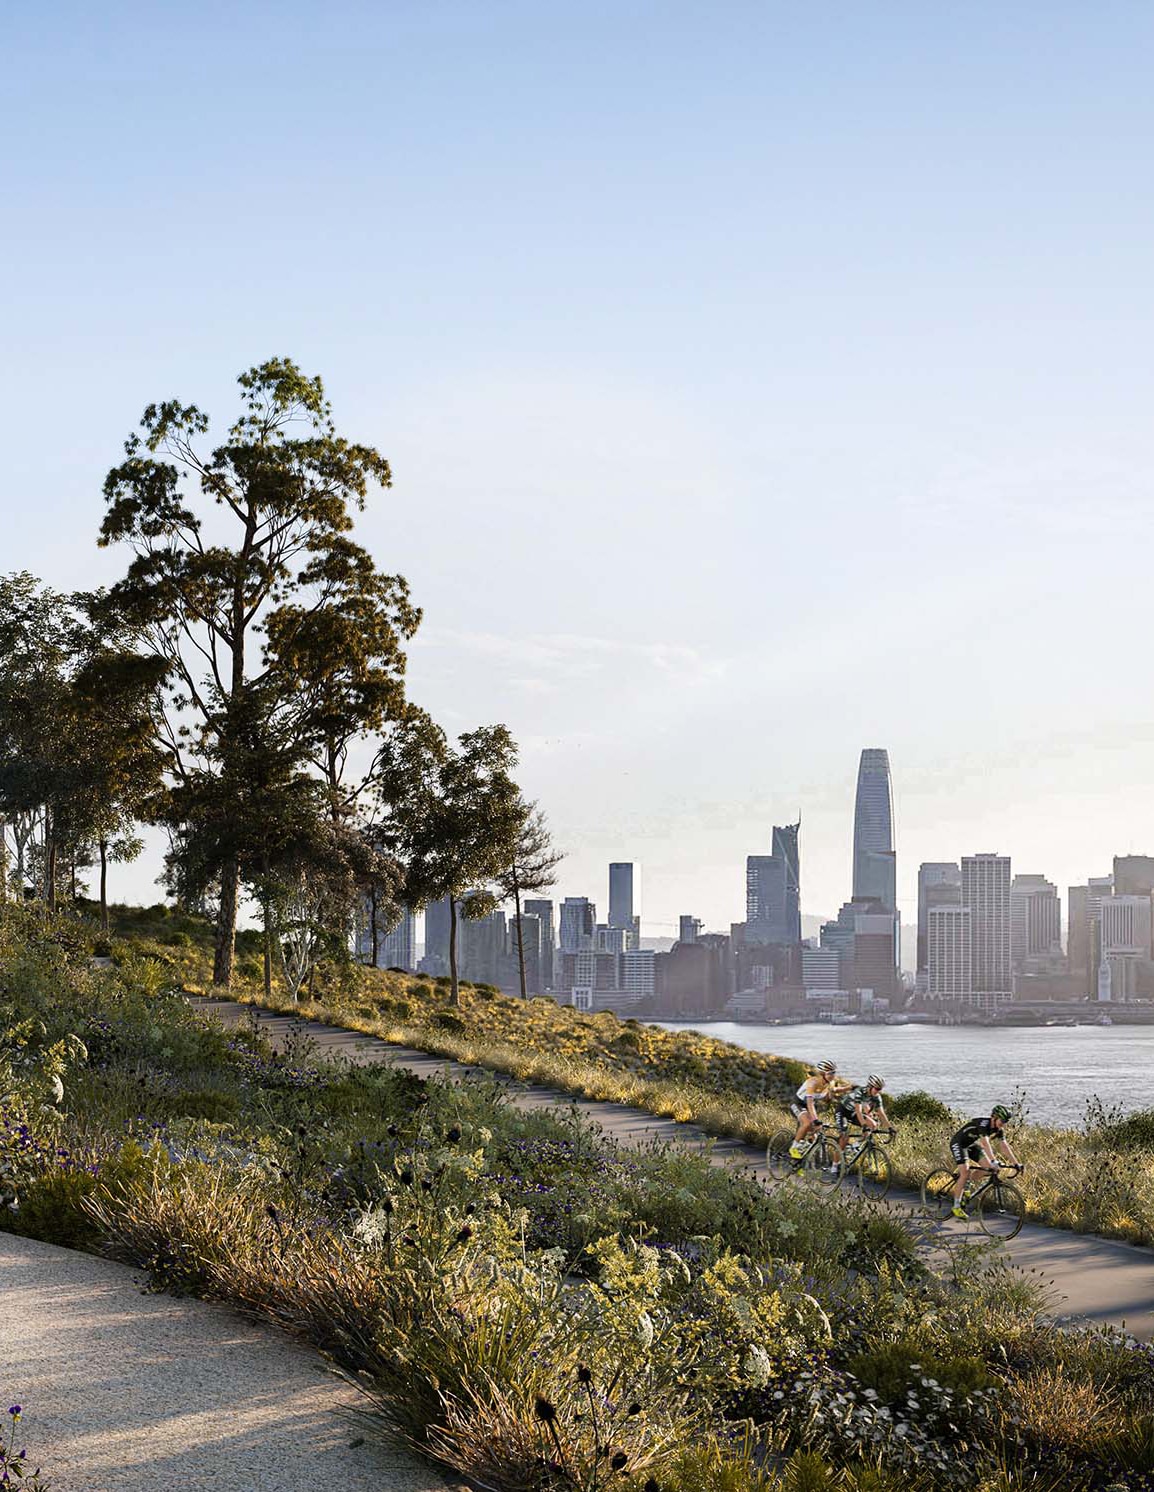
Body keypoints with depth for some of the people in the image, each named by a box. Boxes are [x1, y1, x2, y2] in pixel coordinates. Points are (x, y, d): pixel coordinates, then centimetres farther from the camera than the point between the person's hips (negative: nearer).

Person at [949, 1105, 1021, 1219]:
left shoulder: (998, 1129, -7)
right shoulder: (983, 1124, -32)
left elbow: (1005, 1147, -6)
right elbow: (986, 1143, -44)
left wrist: (1016, 1163, -13)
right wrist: (994, 1161, -55)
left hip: (972, 1145, 8)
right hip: (958, 1144, -8)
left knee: (988, 1167, -7)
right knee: (965, 1173, -21)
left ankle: (964, 1185, 13)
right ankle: (956, 1207, -13)